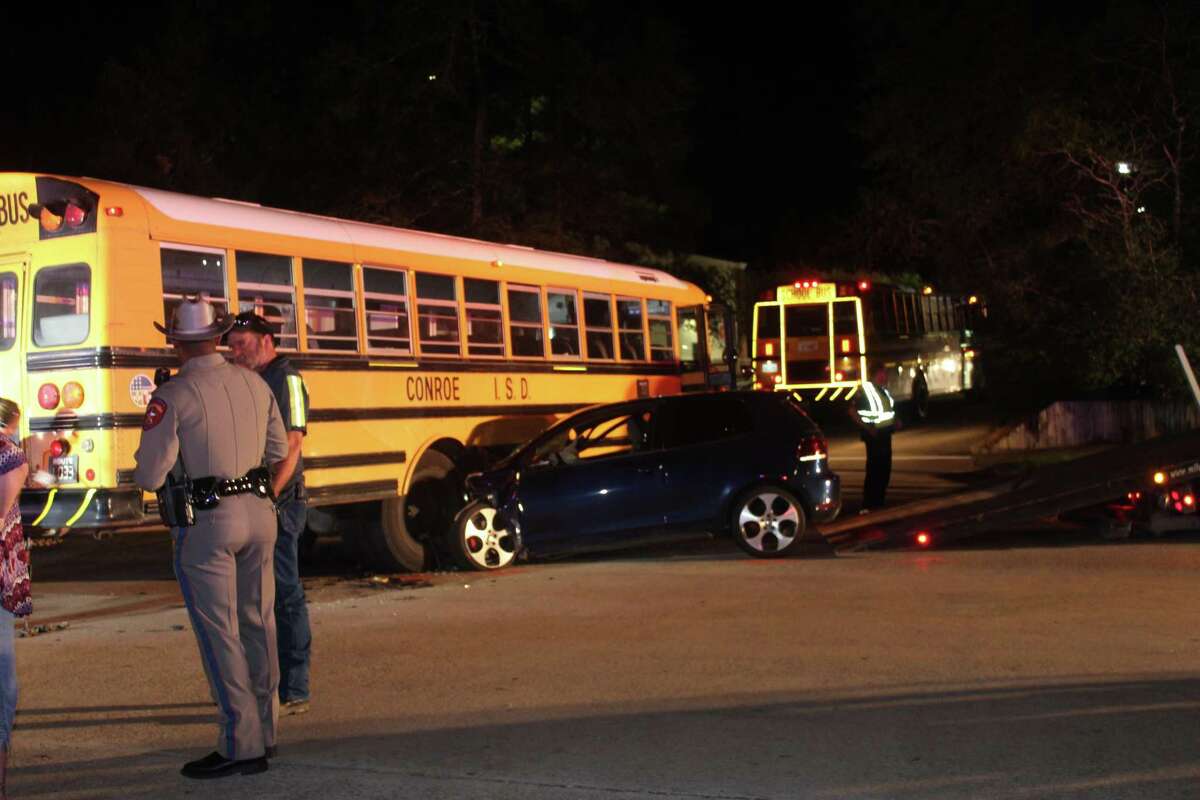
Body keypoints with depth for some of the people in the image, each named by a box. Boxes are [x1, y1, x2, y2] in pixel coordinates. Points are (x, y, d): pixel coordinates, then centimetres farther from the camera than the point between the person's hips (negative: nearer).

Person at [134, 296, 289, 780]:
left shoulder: (172, 397, -13)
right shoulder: (254, 384, 6)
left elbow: (149, 476, -13)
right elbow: (276, 451, 15)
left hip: (205, 522, -6)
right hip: (259, 511, 6)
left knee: (219, 633, 0)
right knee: (257, 623, 15)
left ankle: (241, 745, 2)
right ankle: (264, 730, 26)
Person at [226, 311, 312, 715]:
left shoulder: (285, 379, -9)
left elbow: (292, 444, -18)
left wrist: (270, 496, -25)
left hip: (279, 503, -9)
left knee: (285, 594, -5)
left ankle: (293, 692, 0)